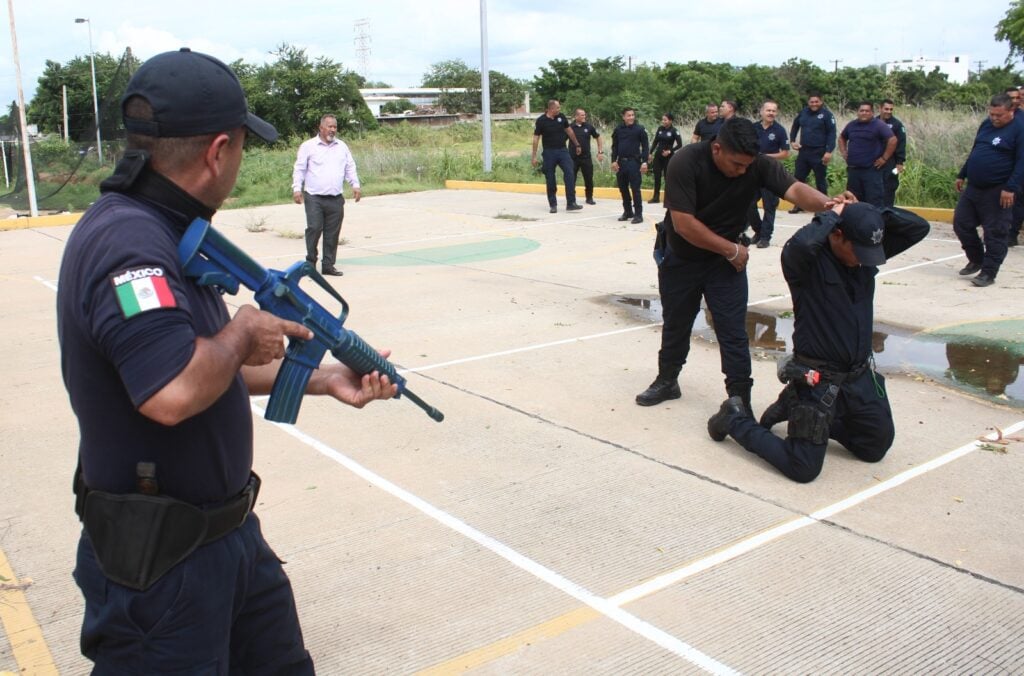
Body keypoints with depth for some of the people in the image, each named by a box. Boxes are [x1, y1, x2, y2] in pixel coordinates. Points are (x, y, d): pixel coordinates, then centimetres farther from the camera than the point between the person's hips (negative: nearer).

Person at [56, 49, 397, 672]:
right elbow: (174, 393, -40)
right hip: (157, 561, -9)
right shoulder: (125, 242, -26)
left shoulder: (163, 230, 6)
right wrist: (240, 334, -20)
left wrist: (323, 379, 13)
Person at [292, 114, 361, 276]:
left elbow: (350, 167, 18)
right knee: (314, 229, -9)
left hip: (336, 199, 4)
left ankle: (328, 265, 11)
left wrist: (355, 185, 5)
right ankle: (310, 262, 6)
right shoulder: (308, 146, 3)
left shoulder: (342, 146, 15)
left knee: (332, 233, 3)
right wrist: (297, 188, -7)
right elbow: (299, 169, 3)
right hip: (314, 197, -3)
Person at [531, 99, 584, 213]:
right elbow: (536, 138, -5)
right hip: (549, 152, -3)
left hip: (562, 150, 3)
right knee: (550, 179, 3)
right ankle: (553, 205, 14)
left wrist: (577, 145, 21)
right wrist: (534, 156, -8)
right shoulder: (541, 121, -8)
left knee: (570, 174, -10)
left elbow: (569, 131, 15)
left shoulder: (561, 117, 2)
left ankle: (571, 203, -9)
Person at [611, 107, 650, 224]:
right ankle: (627, 211, 22)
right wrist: (614, 161, 2)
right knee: (623, 188, 10)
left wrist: (644, 162, -10)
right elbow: (614, 146, 12)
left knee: (635, 188, -7)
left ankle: (638, 214, -4)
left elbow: (645, 147, -2)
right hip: (621, 162, 5)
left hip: (634, 162, -4)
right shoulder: (618, 130, 8)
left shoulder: (640, 129, -2)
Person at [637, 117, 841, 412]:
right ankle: (667, 381, 37)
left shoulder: (759, 165, -18)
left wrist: (826, 204, -54)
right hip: (680, 258, -1)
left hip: (726, 258, 1)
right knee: (675, 324, 16)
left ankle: (740, 399, 5)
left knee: (733, 332, -5)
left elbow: (794, 189, -32)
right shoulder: (686, 162, -27)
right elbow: (683, 223, -29)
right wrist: (731, 249, -22)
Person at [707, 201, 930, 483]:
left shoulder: (867, 250, 1)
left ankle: (799, 412, 34)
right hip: (818, 379, -7)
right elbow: (801, 244, -43)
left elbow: (919, 227, -1)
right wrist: (832, 215, -26)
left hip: (860, 376, 7)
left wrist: (870, 213, -12)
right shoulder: (808, 258, -19)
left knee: (876, 448, 22)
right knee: (803, 468, -8)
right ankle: (736, 419, 13)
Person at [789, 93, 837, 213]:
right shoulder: (803, 112, 6)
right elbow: (795, 126, 23)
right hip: (803, 151, 5)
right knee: (798, 178, 9)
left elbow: (832, 133, -12)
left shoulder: (826, 114, -9)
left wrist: (829, 151, -19)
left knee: (820, 180, 4)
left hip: (819, 153, -5)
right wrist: (792, 141, 11)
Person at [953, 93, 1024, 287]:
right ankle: (976, 260, 28)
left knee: (995, 233, -2)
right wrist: (962, 175, 22)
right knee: (961, 223, 10)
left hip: (997, 192, -8)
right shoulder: (986, 125, 12)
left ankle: (988, 273, 5)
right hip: (973, 187, 8)